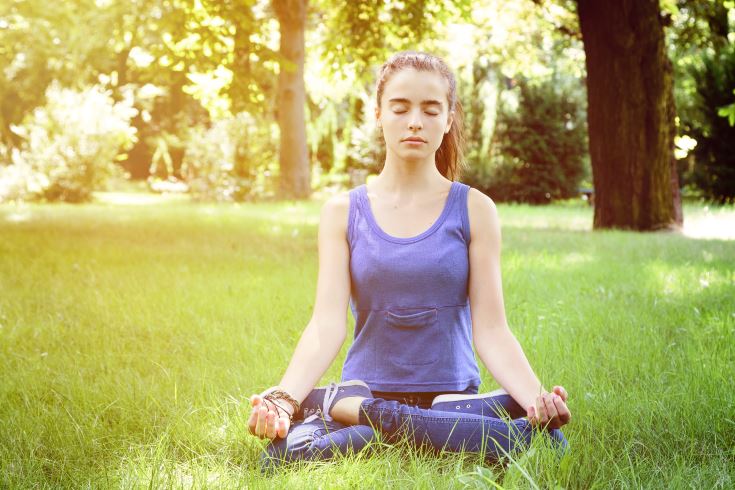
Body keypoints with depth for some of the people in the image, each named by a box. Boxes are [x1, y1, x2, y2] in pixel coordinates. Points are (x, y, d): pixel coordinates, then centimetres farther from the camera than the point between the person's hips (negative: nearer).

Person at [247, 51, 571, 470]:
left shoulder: (474, 210, 3)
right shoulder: (344, 212, 5)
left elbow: (491, 330, -4)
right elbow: (327, 325, -6)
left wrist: (536, 398, -23)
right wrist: (284, 397, -24)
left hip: (454, 398, 2)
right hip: (364, 387, -2)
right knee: (285, 453, -36)